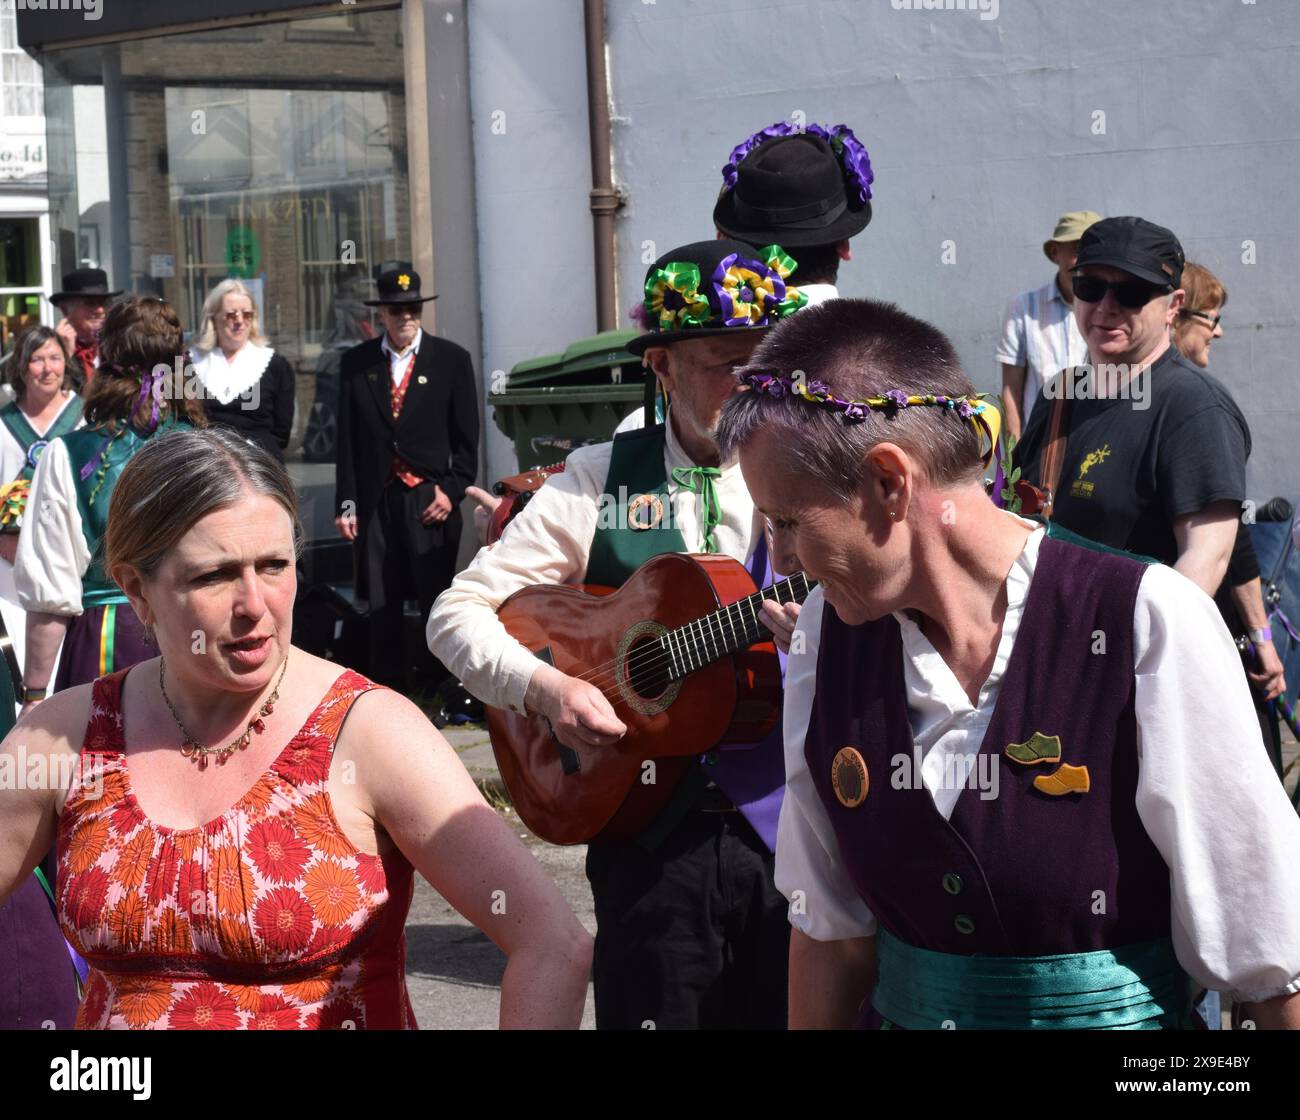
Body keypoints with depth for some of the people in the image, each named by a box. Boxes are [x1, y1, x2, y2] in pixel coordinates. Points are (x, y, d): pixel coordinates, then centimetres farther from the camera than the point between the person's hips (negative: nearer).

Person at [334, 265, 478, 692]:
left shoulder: (452, 360, 4)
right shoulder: (356, 363, 8)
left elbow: (466, 437, 5)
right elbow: (347, 438, 8)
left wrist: (452, 491, -5)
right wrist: (346, 503, 3)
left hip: (430, 500, -1)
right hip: (376, 501, 2)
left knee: (436, 602, -1)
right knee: (382, 607, 3)